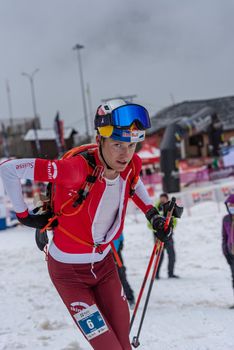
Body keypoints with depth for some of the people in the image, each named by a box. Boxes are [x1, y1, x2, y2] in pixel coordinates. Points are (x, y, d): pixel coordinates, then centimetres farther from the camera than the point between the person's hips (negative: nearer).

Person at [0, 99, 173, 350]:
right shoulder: (77, 169, -32)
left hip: (104, 263, 6)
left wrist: (152, 213, 5)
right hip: (69, 272, -6)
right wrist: (23, 214, -15)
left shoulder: (132, 165, -12)